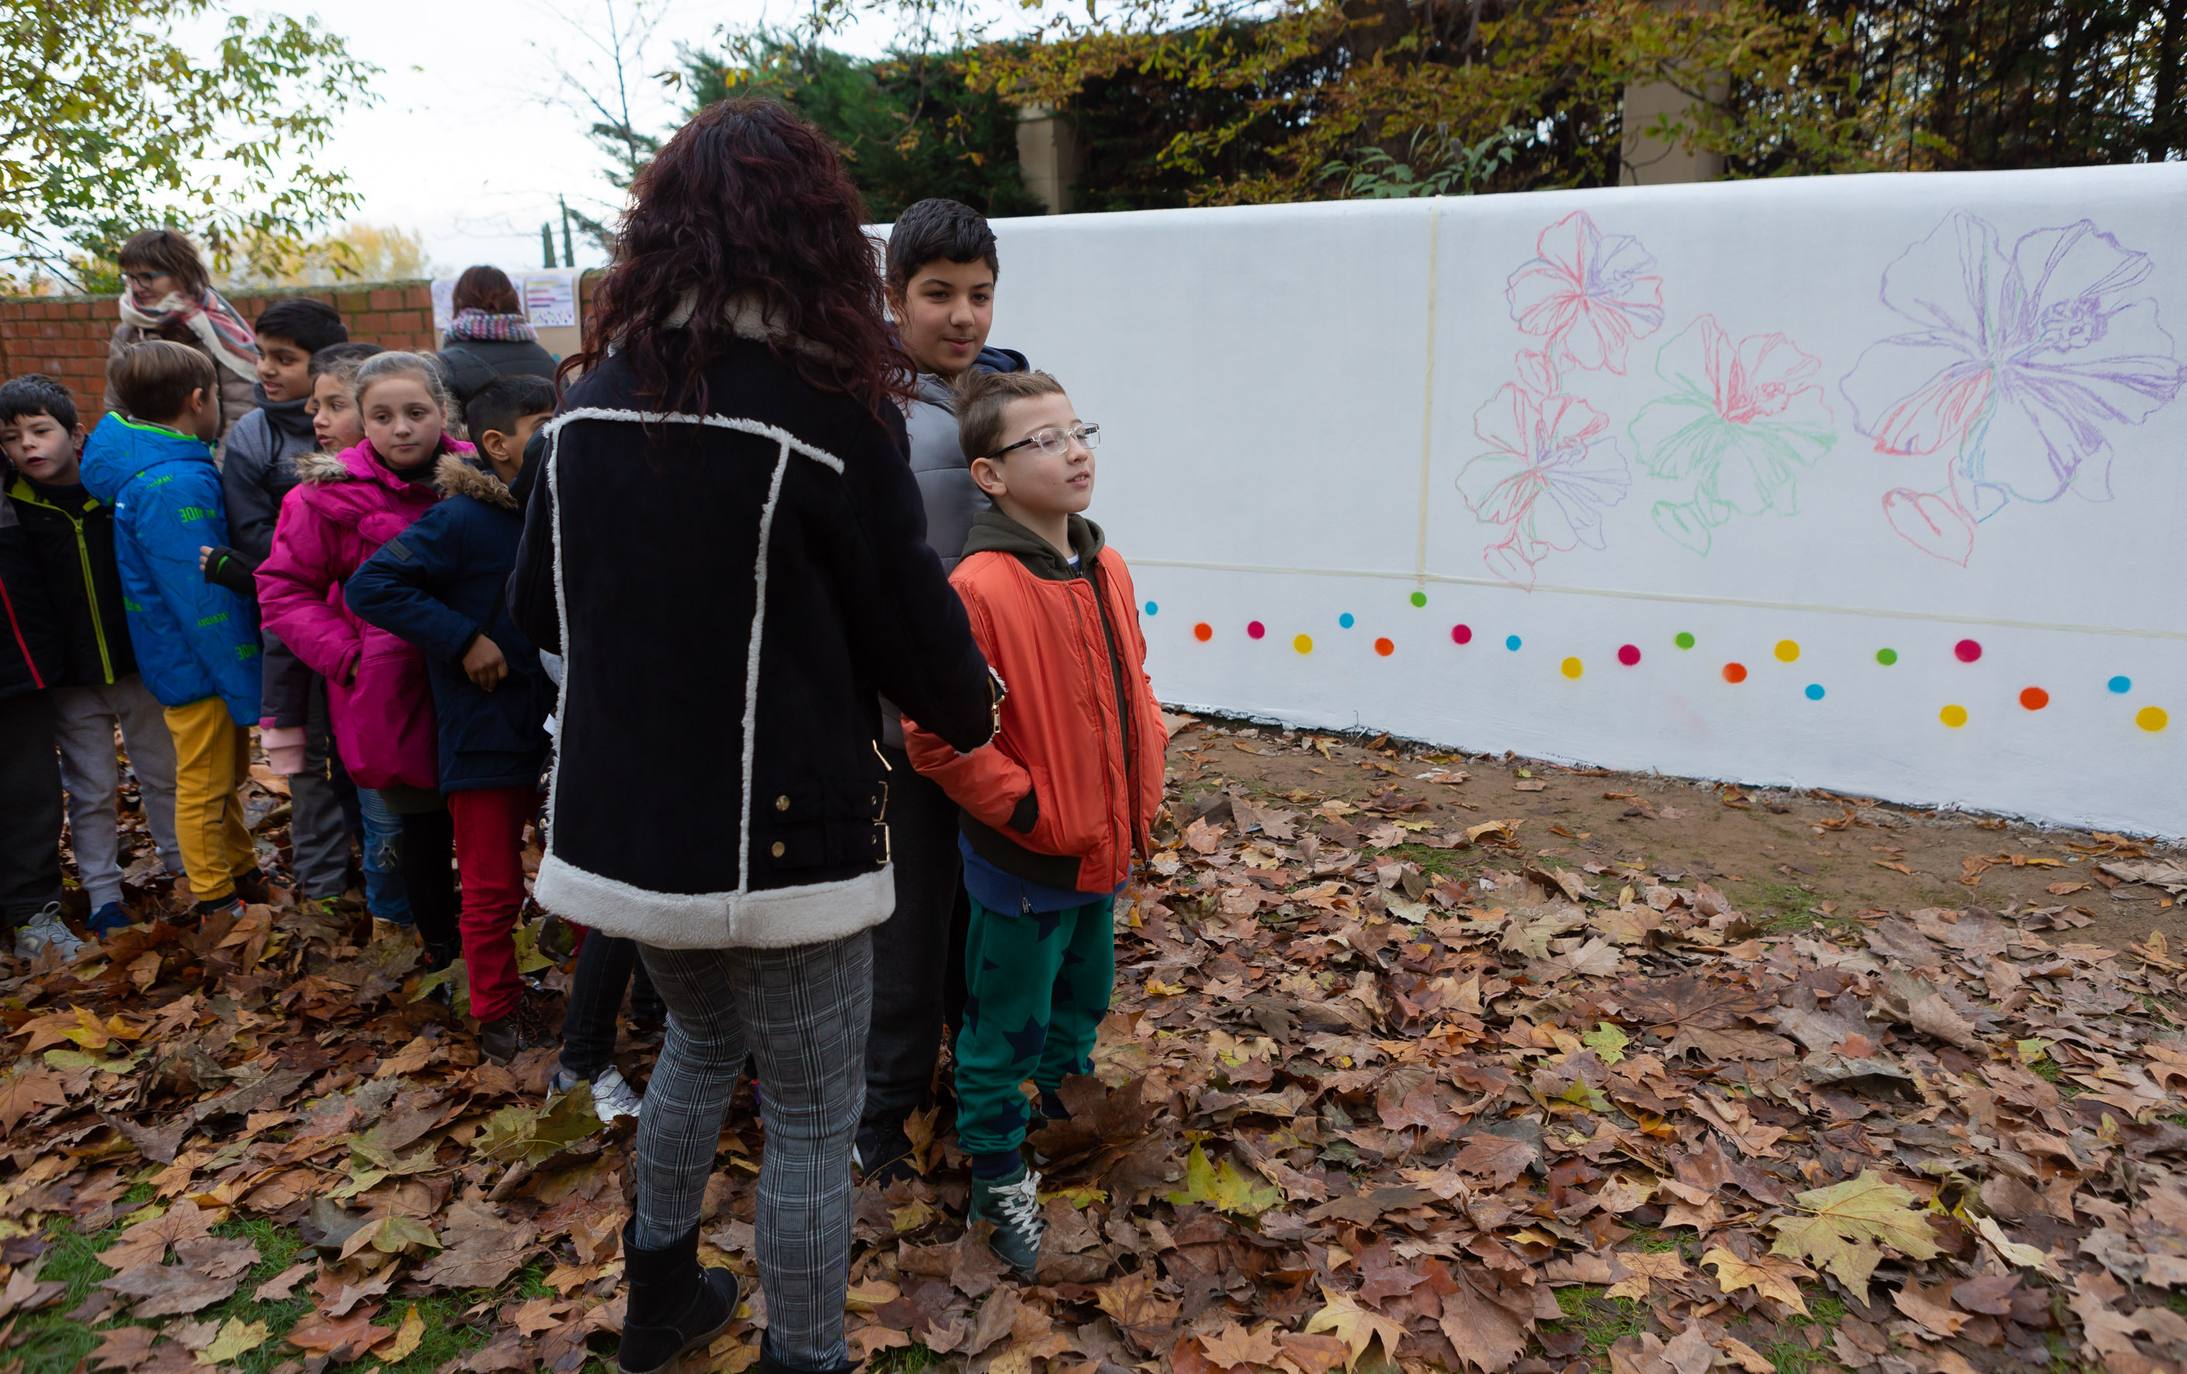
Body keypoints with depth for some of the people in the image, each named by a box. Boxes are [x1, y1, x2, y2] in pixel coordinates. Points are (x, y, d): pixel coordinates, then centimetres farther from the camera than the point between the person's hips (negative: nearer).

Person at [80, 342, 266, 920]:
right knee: (204, 785, 5)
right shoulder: (174, 486, -24)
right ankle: (217, 903, 19)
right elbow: (203, 600, -25)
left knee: (226, 774, 21)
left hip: (187, 652, 9)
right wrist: (248, 687, -20)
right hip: (201, 663, -9)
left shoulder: (158, 468, 6)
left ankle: (243, 876, 36)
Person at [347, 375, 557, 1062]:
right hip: (487, 737, -6)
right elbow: (369, 586, -21)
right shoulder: (462, 520, -15)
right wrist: (463, 639, -22)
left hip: (560, 724, 6)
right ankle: (498, 1015, 25)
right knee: (493, 890, 6)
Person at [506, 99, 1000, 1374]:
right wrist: (973, 710, 11)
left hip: (618, 825, 7)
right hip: (776, 841, -7)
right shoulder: (828, 410, -16)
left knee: (702, 1038, 29)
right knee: (812, 1116, 11)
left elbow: (539, 609, 10)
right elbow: (912, 621, -10)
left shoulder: (593, 403, 2)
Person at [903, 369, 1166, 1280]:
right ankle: (999, 1176, 30)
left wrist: (1142, 789, 7)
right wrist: (1030, 812, -18)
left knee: (1083, 1000, 25)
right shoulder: (978, 590, -23)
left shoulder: (1106, 570, 2)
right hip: (1022, 866, -7)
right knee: (1006, 1029, 10)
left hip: (1104, 853, 7)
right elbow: (935, 735, -22)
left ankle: (1057, 1096, 50)